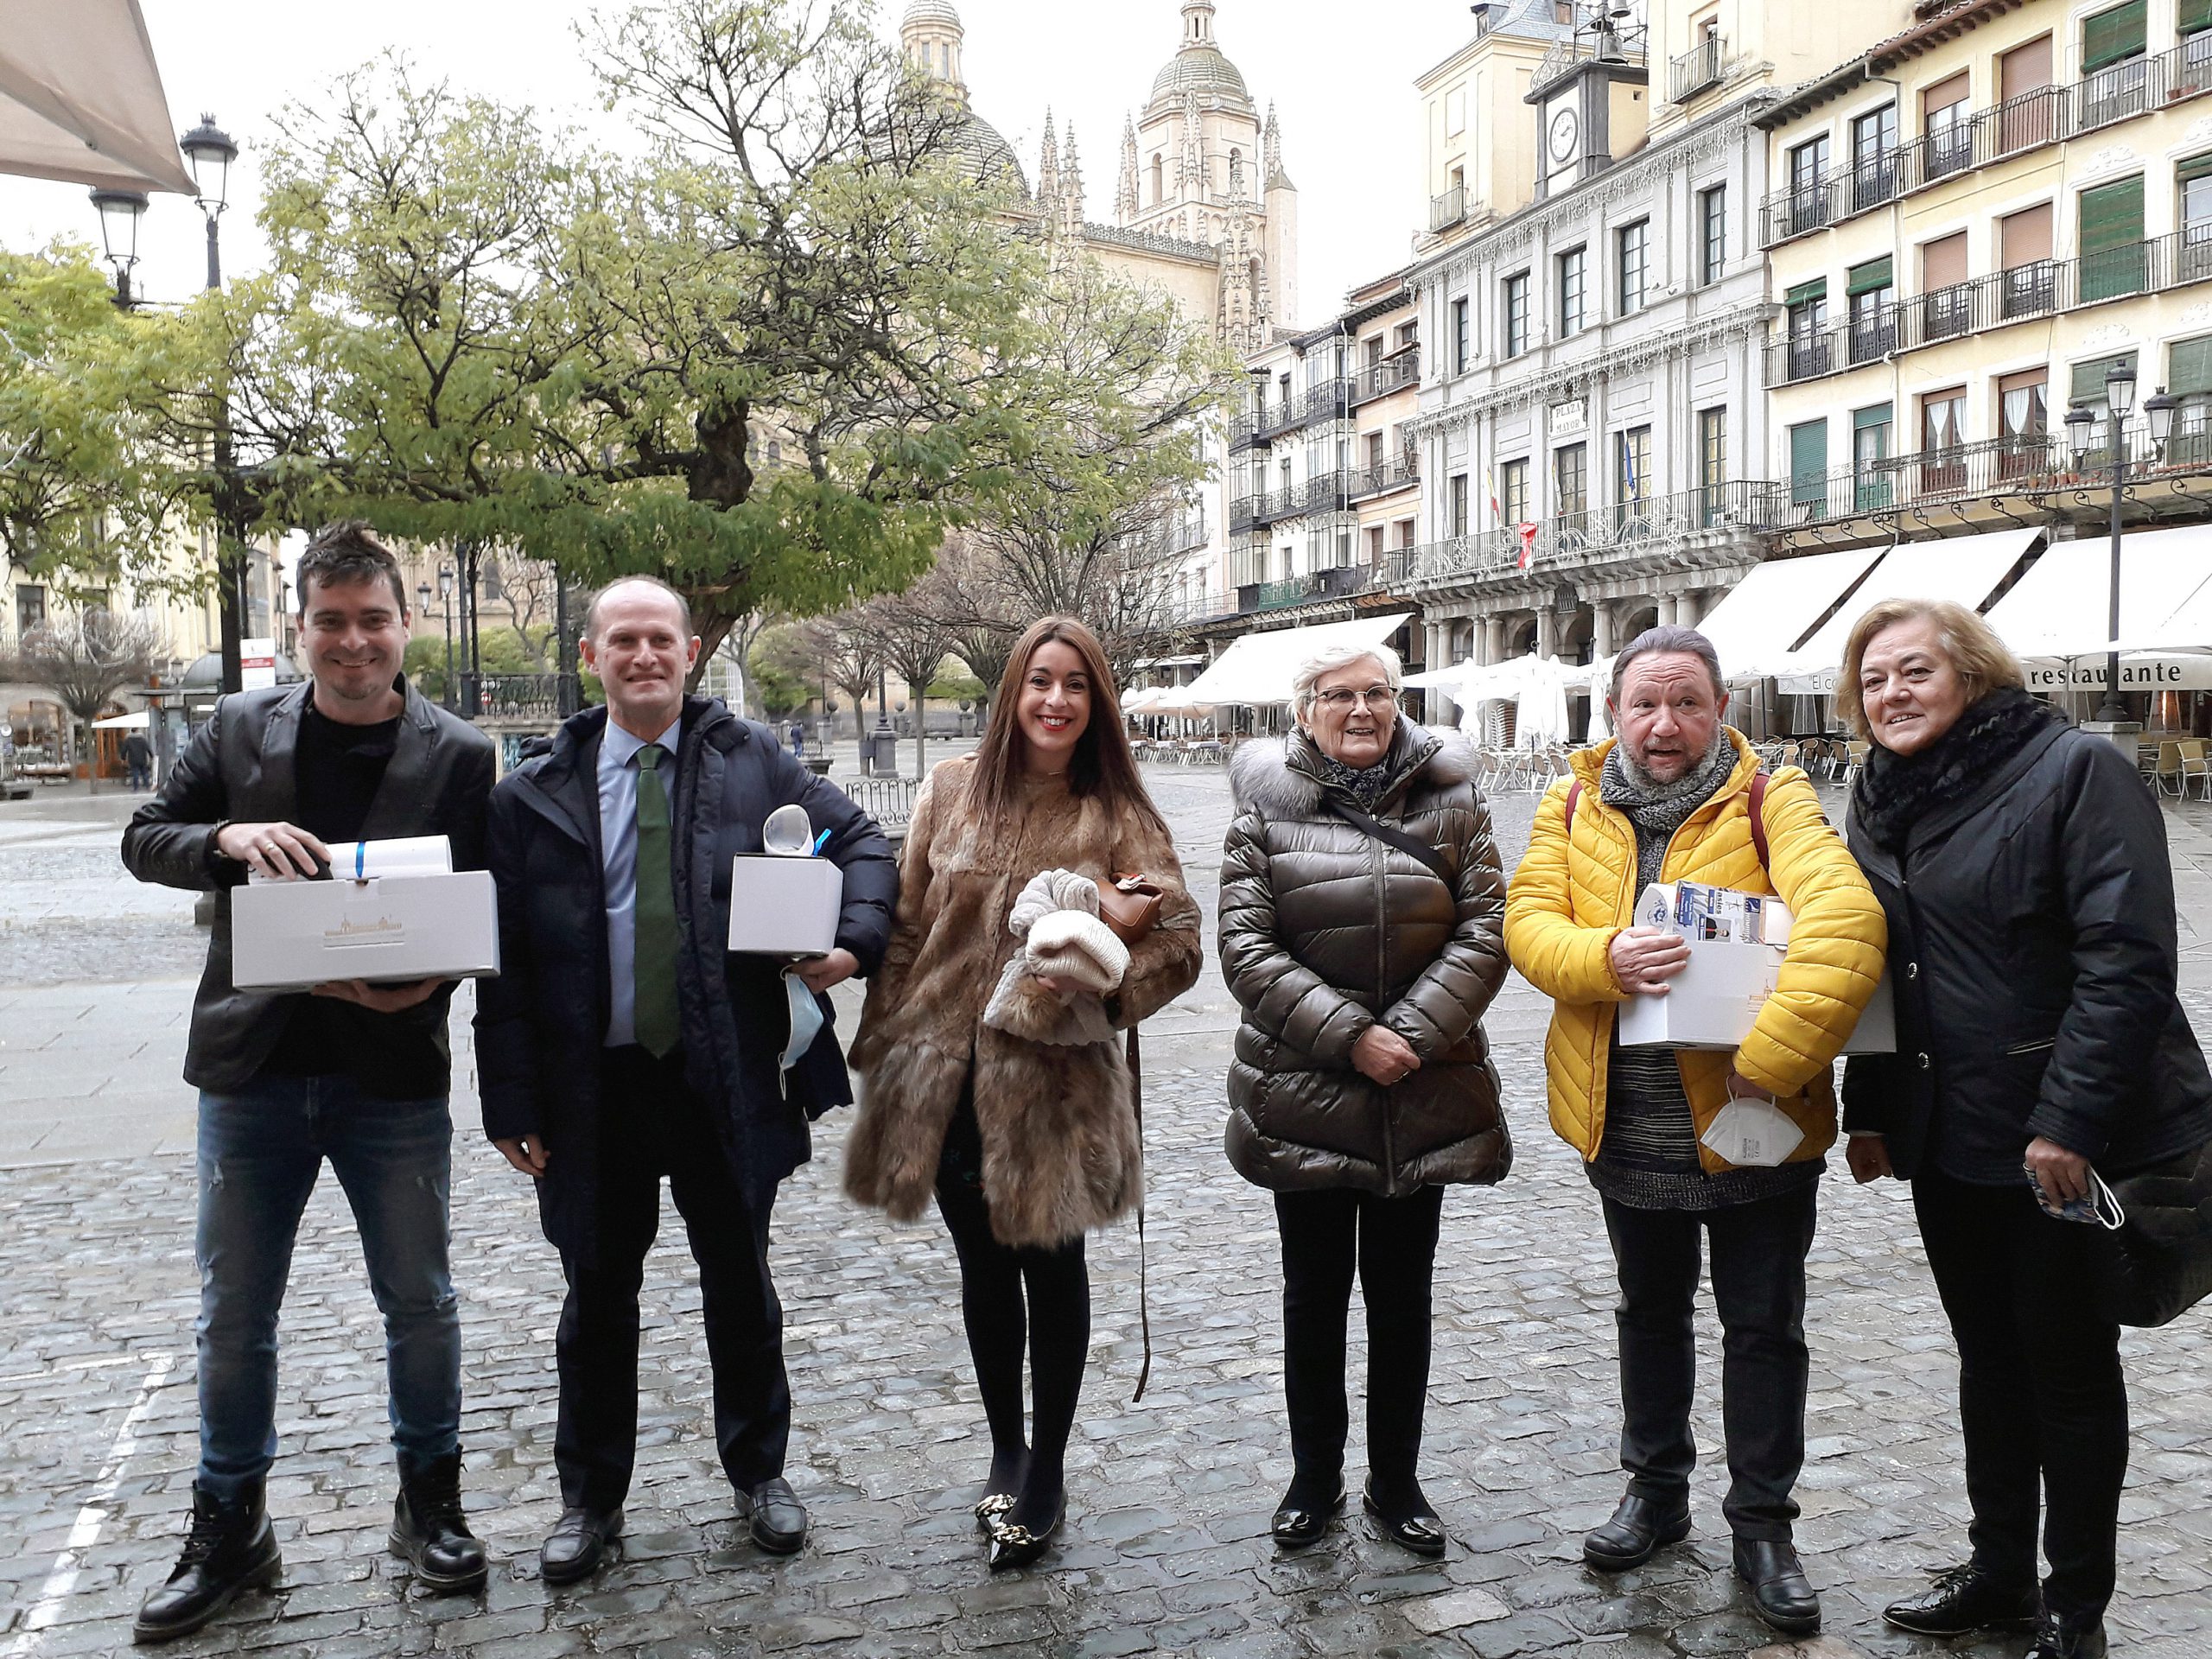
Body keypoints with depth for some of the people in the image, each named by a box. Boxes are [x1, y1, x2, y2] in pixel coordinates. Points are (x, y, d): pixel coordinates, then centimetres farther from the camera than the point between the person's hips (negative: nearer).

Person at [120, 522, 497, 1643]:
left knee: (419, 1304, 11)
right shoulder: (239, 729, 2)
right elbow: (143, 841, 4)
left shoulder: (458, 755, -4)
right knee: (234, 1315, 13)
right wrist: (230, 839, -17)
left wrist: (426, 984, -20)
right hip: (252, 1072, 2)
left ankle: (430, 1499, 32)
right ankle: (228, 1530, 31)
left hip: (397, 1076, -1)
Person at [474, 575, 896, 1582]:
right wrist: (512, 1100, -6)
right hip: (597, 1086, 0)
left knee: (740, 1283, 15)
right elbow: (505, 961, -1)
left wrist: (856, 939, -14)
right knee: (598, 1296, 13)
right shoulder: (534, 795, 0)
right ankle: (590, 1499, 33)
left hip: (727, 1079, 0)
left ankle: (758, 1472, 36)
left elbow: (860, 841, 5)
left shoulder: (752, 760, 0)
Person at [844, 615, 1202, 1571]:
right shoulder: (953, 791, 3)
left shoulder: (1116, 817, -3)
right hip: (947, 1072, 3)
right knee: (984, 1265, 16)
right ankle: (1006, 1449, 36)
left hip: (1054, 1079, -2)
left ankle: (1047, 1464, 28)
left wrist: (1103, 978, -22)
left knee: (1050, 1266, 9)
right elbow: (906, 925, 7)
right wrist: (883, 1045, 5)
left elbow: (1180, 942, -6)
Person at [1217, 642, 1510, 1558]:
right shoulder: (1265, 804, -2)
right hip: (1302, 1094, -1)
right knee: (1315, 1292, 13)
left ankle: (1396, 1480, 31)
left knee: (1402, 1294, 13)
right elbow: (1245, 947, -9)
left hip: (1425, 1094, 1)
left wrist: (1412, 1032, -15)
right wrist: (1348, 1035, -17)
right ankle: (1315, 1476, 31)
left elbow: (1486, 930, -4)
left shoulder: (1448, 799, 2)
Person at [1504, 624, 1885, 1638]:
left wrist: (1769, 1060, -33)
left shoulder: (1771, 802, -11)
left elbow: (1844, 918, -26)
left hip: (1754, 1127, -3)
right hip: (1625, 1125, 4)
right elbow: (1528, 920, -8)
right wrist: (1605, 957, -30)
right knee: (1649, 1311, 21)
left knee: (1764, 1327, 9)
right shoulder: (1574, 807, 1)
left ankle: (1763, 1526, 27)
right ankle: (1656, 1490, 40)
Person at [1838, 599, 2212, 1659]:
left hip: (2068, 1142, -6)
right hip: (1945, 1136, 6)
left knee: (2069, 1367, 7)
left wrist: (2071, 1120, -22)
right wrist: (1869, 1110, 10)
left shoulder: (2076, 770, -12)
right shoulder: (1882, 800, 9)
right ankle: (1998, 1570, 32)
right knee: (1988, 1358, 17)